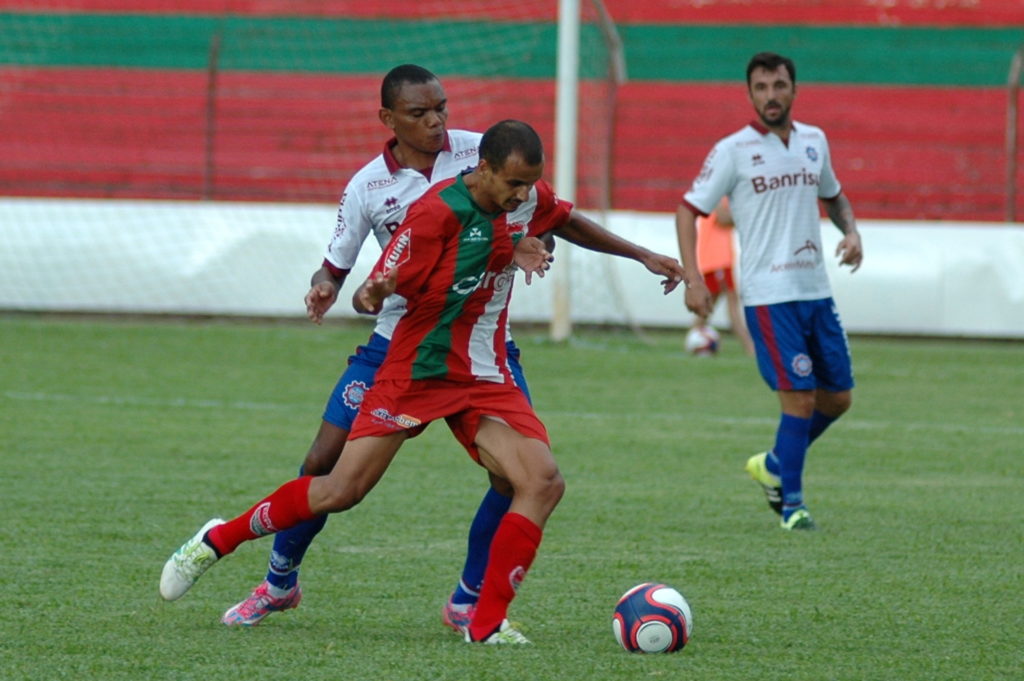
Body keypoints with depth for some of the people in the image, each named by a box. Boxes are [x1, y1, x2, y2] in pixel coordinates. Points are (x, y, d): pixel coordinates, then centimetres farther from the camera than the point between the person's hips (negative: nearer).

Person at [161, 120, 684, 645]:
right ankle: (217, 540, 14)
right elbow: (372, 294, -20)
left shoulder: (529, 200, -2)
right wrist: (370, 296, -41)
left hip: (485, 380, 5)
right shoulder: (436, 212, -21)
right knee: (340, 492, -8)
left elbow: (567, 221, 25)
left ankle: (488, 621, -12)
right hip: (417, 370, -5)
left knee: (544, 482, -16)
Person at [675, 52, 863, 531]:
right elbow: (688, 209, -3)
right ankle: (791, 504, 1)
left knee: (838, 398, 9)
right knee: (800, 397, -12)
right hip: (769, 296, -6)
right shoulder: (733, 151, -6)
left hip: (816, 290, 6)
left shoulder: (814, 141, 10)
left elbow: (833, 195, 27)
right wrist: (692, 279, -13)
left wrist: (850, 232, 5)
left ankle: (775, 465, 31)